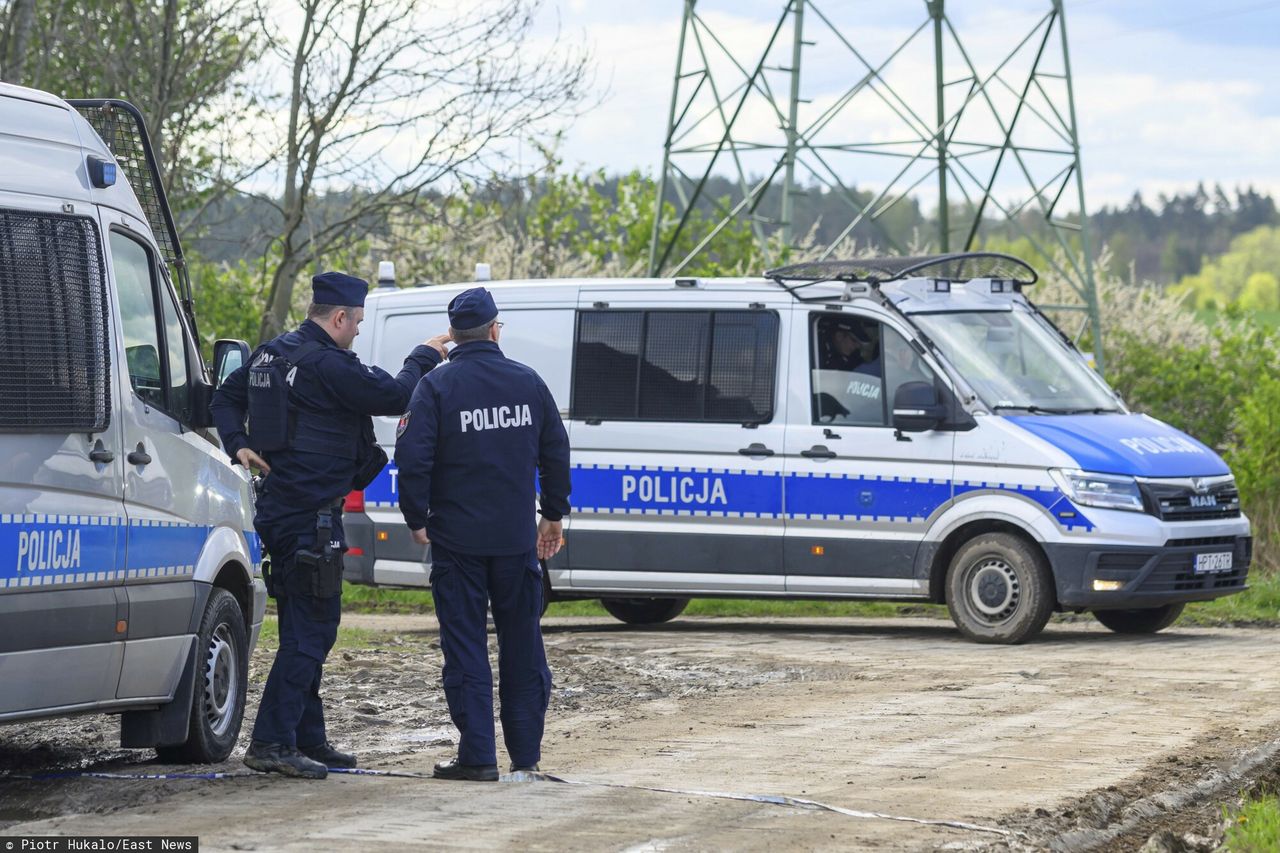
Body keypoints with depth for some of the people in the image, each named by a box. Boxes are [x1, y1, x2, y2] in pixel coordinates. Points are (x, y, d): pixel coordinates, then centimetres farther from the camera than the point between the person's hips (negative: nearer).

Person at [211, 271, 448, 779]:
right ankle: (271, 742, -12)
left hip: (279, 510, 10)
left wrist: (238, 444, 10)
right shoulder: (327, 365, -18)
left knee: (305, 627, 17)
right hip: (312, 517, -10)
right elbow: (393, 396, -12)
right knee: (311, 629, -8)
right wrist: (424, 358, 5)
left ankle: (307, 738, 23)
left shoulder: (271, 355, 13)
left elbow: (226, 398, 23)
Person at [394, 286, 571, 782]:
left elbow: (413, 457, -14)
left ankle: (478, 755, -2)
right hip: (517, 537, 3)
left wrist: (417, 518, 0)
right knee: (522, 643, 13)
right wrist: (554, 514, 22)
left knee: (465, 646, 1)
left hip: (458, 538, -3)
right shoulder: (527, 382, 4)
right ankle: (525, 751, 17)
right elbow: (555, 452, 10)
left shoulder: (437, 386, -8)